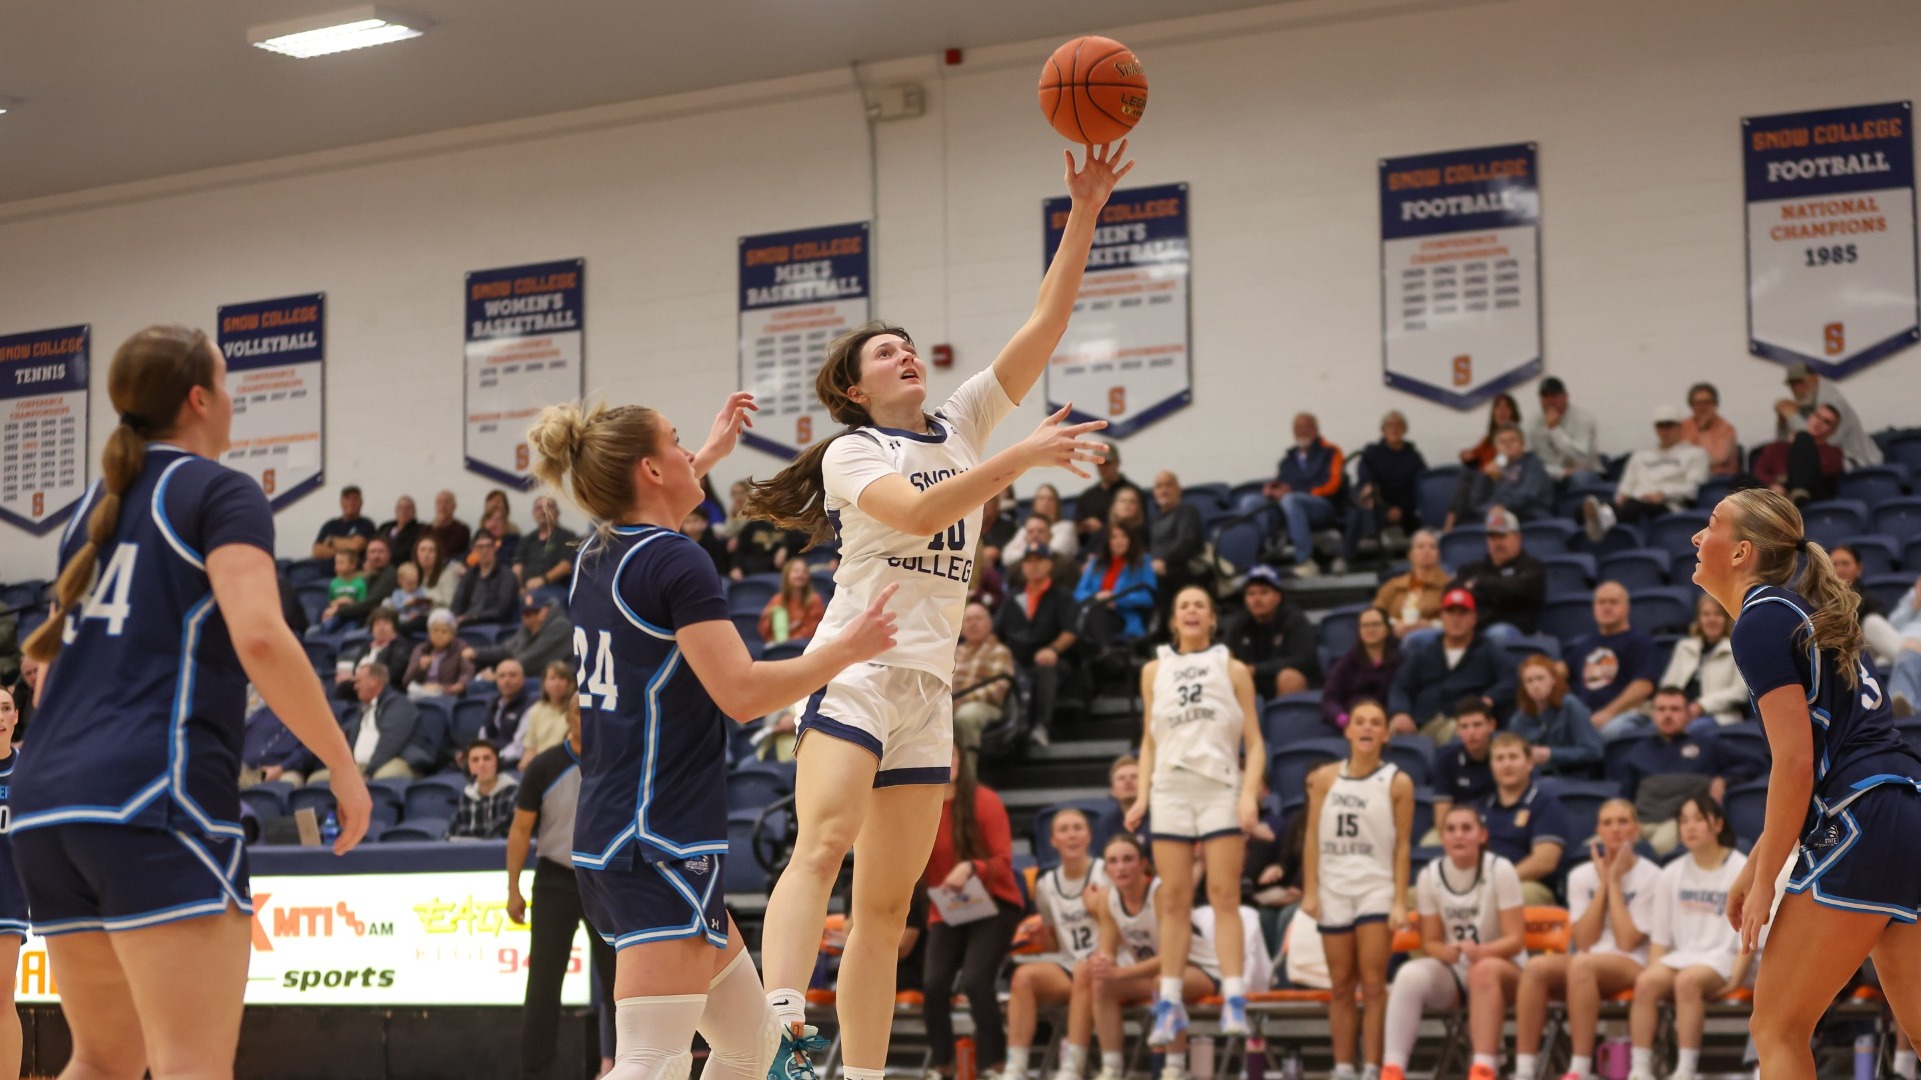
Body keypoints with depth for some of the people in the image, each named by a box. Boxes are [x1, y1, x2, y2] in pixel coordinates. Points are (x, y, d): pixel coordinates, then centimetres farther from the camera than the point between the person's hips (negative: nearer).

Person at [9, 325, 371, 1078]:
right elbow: (259, 637, -16)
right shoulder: (221, 492, -1)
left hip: (47, 801, 8)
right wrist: (343, 765, -9)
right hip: (155, 798, -8)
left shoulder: (95, 506, 22)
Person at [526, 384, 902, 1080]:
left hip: (608, 836, 10)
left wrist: (711, 454, 52)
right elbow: (743, 692, -19)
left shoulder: (598, 554, 14)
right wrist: (848, 646, -6)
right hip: (662, 847, -10)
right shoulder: (675, 561, -12)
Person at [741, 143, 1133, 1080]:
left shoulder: (962, 424, 16)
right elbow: (918, 512, -20)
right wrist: (1021, 458, -26)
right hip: (855, 671, -6)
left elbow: (1045, 325, 9)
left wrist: (1084, 213, 1)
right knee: (823, 843, -28)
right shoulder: (849, 453, 1)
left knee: (886, 906, 5)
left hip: (929, 688, 6)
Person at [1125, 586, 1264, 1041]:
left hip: (1221, 789, -2)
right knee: (1174, 900, 0)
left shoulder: (1232, 670, 9)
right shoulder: (1154, 671, 16)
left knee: (1224, 896, -8)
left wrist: (1250, 794, -8)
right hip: (1171, 788, 2)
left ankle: (1234, 1001, -10)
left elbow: (1254, 742, 5)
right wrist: (1142, 795, 7)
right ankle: (1169, 1004, 2)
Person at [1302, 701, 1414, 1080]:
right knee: (1341, 985, 5)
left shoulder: (1397, 783, 1)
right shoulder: (1325, 778, 6)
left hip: (1377, 889, -2)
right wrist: (1309, 891, 0)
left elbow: (1403, 846, -1)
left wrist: (1400, 900, -6)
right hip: (1333, 890, 2)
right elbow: (1313, 837, 6)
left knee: (1373, 984, -6)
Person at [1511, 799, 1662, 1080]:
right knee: (1535, 966, -28)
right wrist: (1603, 883, -2)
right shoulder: (1581, 876, 11)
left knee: (1582, 965, -37)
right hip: (1587, 964, 4)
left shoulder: (1651, 877, -1)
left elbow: (1627, 941, -10)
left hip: (1633, 967, -4)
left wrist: (1615, 882, -6)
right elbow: (1583, 941, -1)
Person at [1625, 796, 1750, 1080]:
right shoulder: (1672, 874, 14)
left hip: (1722, 959, -4)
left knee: (1687, 980, -36)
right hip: (1681, 955, 4)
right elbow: (1660, 936, 13)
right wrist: (1655, 969, -3)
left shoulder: (1742, 871, 1)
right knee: (1646, 982, -28)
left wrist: (1735, 978, -14)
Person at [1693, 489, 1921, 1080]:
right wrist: (1754, 865, 23)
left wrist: (1764, 882, -8)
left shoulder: (1761, 621, -6)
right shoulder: (1802, 615, 21)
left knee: (1778, 1031, -1)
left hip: (1859, 832, -9)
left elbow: (1795, 761, -14)